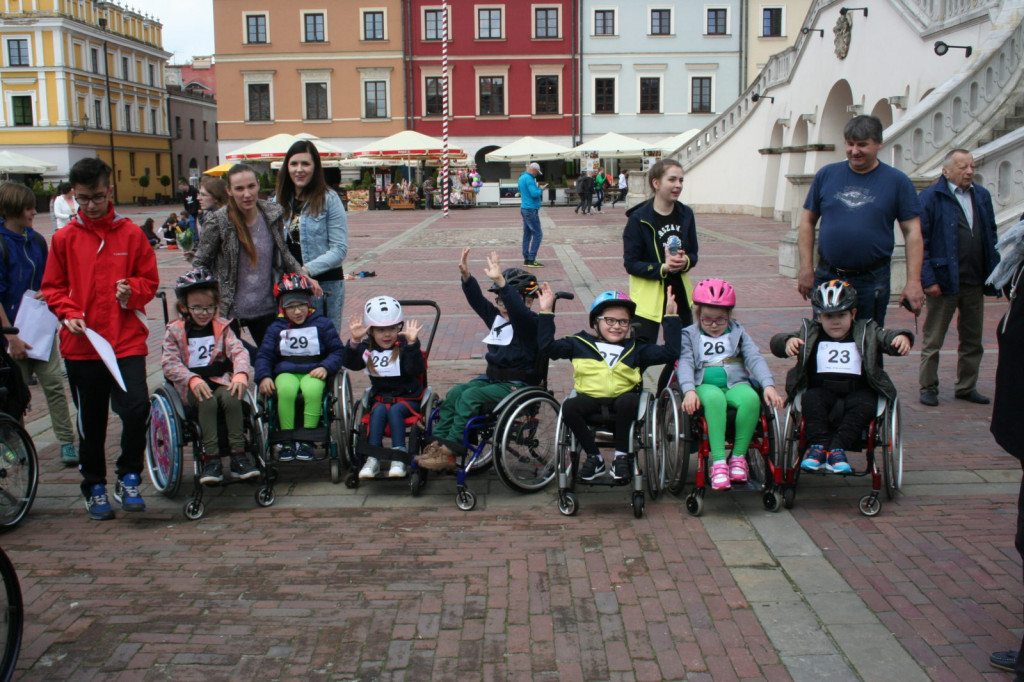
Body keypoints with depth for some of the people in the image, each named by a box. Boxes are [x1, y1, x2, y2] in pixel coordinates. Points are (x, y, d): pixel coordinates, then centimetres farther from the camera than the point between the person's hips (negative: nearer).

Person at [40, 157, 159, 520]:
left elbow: (149, 280, 9)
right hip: (81, 344, 1)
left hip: (127, 341, -1)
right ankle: (95, 487, 27)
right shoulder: (64, 238, 5)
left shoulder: (131, 233, 3)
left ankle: (128, 478, 4)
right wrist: (68, 313, -7)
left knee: (137, 407, -17)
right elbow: (52, 287, 10)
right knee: (91, 422, 10)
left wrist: (132, 290, -12)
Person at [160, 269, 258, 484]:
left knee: (232, 398, -31)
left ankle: (238, 454, -22)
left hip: (220, 380, 1)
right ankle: (210, 457, -27)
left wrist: (241, 374, -25)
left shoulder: (222, 327, 10)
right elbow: (170, 363, -4)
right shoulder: (175, 331, 5)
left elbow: (238, 351, -3)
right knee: (208, 401, -33)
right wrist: (192, 380, -22)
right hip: (192, 386, -1)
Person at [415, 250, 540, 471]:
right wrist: (466, 276, -14)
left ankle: (449, 452, -22)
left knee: (470, 396, -24)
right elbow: (477, 301, 3)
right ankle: (437, 443, -13)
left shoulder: (528, 323, -13)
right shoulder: (496, 317, 11)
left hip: (516, 385, -8)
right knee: (455, 392, -12)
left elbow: (518, 309, -35)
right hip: (492, 377, 8)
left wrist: (500, 281, -47)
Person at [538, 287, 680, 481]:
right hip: (589, 398, 1)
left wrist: (670, 318, 4)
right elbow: (548, 346, 8)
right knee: (569, 407, -29)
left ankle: (621, 456, -13)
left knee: (627, 401, -35)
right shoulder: (580, 343, 12)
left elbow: (670, 353, 7)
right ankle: (594, 457, -8)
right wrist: (546, 313, 4)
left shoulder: (636, 349, 14)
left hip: (622, 398, -1)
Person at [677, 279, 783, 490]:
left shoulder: (737, 333, 17)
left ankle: (738, 456, -20)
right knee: (714, 398, -39)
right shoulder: (689, 336, 12)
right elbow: (685, 363, -2)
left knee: (750, 398, -34)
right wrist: (689, 390, -23)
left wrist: (768, 385, -13)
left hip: (736, 383, 2)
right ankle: (718, 461, -38)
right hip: (705, 385, -2)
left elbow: (755, 358, 5)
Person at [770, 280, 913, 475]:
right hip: (823, 390, 0)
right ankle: (819, 444, -33)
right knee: (812, 399, -30)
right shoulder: (809, 333, 11)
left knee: (864, 404, -31)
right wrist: (788, 341, -22)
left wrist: (902, 337, -26)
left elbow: (886, 338, -2)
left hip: (857, 391, 0)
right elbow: (776, 341, 2)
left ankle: (837, 448, -34)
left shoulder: (867, 332, 12)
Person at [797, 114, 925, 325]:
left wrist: (913, 282, -7)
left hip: (872, 283, -1)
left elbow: (912, 232, 0)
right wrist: (806, 269, 0)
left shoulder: (897, 181, 1)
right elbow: (807, 221, 8)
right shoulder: (826, 175, 5)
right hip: (826, 276, 2)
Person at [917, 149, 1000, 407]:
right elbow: (920, 241, -10)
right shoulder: (930, 197, -7)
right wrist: (928, 279, -16)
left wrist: (994, 273, 7)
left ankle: (966, 387, 24)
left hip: (975, 282, 6)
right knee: (932, 340, 4)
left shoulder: (982, 196, 11)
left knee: (972, 340, 13)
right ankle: (928, 388, 15)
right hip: (944, 280, -6)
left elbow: (991, 237, 16)